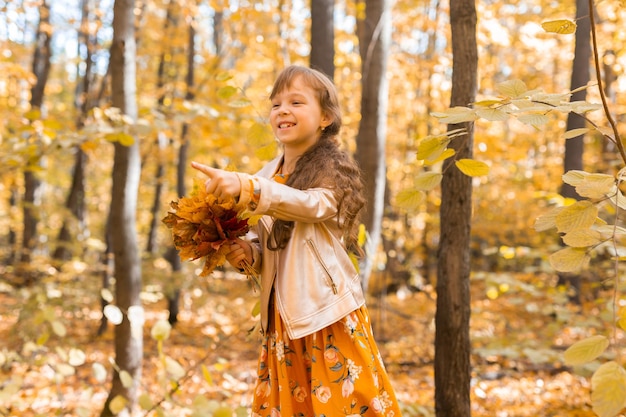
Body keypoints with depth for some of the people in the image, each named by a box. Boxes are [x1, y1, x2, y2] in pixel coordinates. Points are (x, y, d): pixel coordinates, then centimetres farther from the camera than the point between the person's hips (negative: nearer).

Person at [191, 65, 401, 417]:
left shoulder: (332, 168, -6)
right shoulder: (267, 177, 11)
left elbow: (313, 204, -27)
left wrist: (245, 186, -38)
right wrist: (247, 251, -6)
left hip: (327, 310, -5)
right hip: (281, 313, 6)